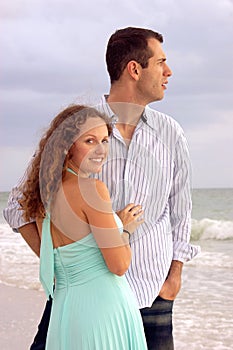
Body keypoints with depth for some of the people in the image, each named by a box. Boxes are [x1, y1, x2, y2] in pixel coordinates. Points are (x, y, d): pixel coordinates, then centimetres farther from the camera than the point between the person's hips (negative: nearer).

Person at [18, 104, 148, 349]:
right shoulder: (92, 189, -16)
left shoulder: (45, 194, 7)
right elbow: (119, 265, -15)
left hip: (63, 306, 8)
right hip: (104, 307, -8)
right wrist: (126, 228, 4)